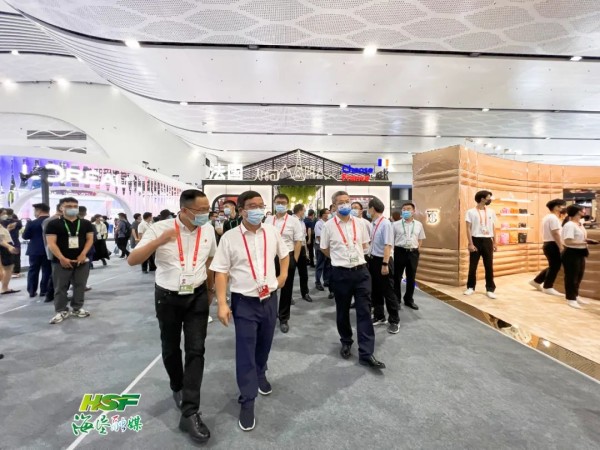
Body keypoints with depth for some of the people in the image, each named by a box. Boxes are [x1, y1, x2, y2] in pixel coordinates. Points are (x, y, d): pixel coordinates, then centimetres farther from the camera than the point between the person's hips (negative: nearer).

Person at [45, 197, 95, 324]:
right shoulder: (54, 224, -2)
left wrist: (83, 254, -8)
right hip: (61, 262, -2)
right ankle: (61, 311, 14)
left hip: (82, 260, 3)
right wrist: (62, 258, -16)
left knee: (80, 286, 9)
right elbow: (51, 243, -7)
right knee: (60, 287, 4)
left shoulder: (86, 223, 6)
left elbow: (90, 239, 5)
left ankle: (77, 308, 22)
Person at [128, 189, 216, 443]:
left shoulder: (208, 230, -3)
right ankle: (178, 388, 44)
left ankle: (190, 413, 6)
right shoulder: (160, 228, -13)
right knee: (171, 349, 17)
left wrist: (210, 291, 20)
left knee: (195, 351, -3)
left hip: (197, 297, 1)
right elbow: (132, 261, -16)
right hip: (167, 297, -1)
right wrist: (159, 241, -31)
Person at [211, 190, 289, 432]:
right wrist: (222, 304, -15)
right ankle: (247, 401, 18)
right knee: (245, 351, 2)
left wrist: (283, 275, 9)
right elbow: (221, 272, -10)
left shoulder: (272, 232, -1)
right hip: (244, 301, -3)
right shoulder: (229, 238, -11)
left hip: (270, 298, 4)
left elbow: (284, 253, 18)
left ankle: (260, 374, 49)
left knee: (264, 344, 20)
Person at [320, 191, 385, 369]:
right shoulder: (329, 226, -6)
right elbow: (325, 249, 5)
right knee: (342, 311, 14)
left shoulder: (359, 223, 4)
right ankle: (346, 342, 36)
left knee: (364, 311, 0)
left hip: (361, 271, 2)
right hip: (340, 273, -2)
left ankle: (366, 353, 6)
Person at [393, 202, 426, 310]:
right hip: (399, 252, -2)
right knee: (397, 277, 5)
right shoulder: (396, 224, -2)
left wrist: (417, 249, 4)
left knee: (411, 278, 13)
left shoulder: (418, 224, 6)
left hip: (413, 253, 3)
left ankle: (409, 300, 29)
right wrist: (394, 251, -4)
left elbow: (420, 239, 15)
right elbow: (391, 239, 2)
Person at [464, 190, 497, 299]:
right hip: (476, 240, -3)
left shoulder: (491, 212, 9)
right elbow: (468, 229, -6)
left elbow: (493, 228, 13)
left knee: (489, 266, 5)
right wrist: (470, 243, -12)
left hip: (487, 241, 3)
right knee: (472, 266, 5)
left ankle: (490, 289, 13)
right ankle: (471, 287, 18)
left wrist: (494, 243, 9)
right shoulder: (471, 212, -4)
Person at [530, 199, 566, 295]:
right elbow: (555, 234, -21)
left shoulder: (547, 217, 17)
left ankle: (536, 281, 22)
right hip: (553, 245, -10)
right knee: (555, 267, -1)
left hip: (548, 244, 10)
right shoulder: (553, 218, -15)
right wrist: (561, 248, -20)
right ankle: (548, 287, 7)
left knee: (552, 266, 17)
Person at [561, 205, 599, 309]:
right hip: (571, 253, -10)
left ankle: (575, 296, 32)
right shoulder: (569, 225, -19)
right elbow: (567, 241, -25)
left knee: (579, 276, 18)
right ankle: (571, 299, 10)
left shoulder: (580, 224, 11)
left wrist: (587, 241, 4)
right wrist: (584, 242, -25)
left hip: (580, 253, 10)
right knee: (571, 276, -1)